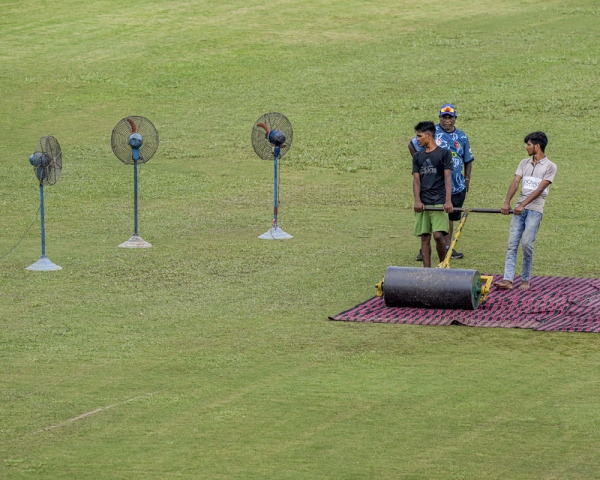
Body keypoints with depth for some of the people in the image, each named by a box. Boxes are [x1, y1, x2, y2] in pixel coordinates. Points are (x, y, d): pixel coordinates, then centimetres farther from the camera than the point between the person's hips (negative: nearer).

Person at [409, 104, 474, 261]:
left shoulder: (462, 137, 11)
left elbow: (468, 160, 19)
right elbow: (412, 145, 7)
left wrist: (467, 179, 11)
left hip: (456, 186, 4)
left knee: (450, 216, 11)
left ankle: (448, 246, 19)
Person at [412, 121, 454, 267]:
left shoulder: (444, 153, 1)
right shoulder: (418, 156, 13)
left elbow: (448, 178, -6)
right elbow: (416, 179, 7)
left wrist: (448, 200, -17)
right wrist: (417, 200, -10)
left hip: (439, 202, -4)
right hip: (423, 203, 4)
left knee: (438, 235, -14)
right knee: (425, 237, 1)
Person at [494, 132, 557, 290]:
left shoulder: (550, 167, -1)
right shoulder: (524, 163, 16)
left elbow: (540, 189, -9)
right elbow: (515, 183, 6)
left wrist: (523, 205, -17)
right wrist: (507, 202, -8)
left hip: (535, 209, -5)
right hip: (519, 209, 5)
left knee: (527, 243, -11)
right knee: (512, 244, -5)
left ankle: (526, 280, 3)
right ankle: (508, 280, -10)